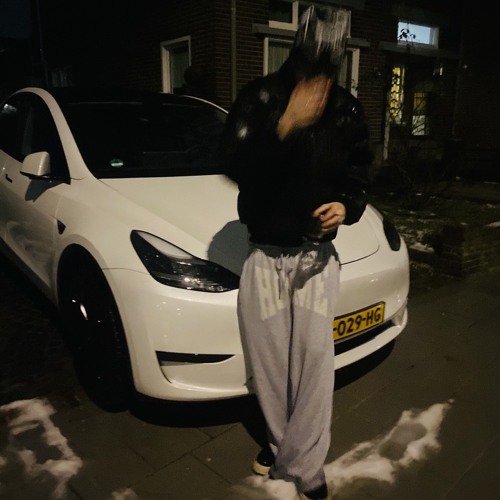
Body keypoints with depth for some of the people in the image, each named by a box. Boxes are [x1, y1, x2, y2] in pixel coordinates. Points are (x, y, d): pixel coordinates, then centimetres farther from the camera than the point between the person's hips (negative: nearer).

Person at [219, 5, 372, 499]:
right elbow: (233, 164, -19)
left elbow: (357, 175, 9)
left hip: (317, 254, 1)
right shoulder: (259, 96, -7)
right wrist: (286, 126, -31)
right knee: (270, 361, 9)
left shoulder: (347, 109, 1)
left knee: (314, 359, -3)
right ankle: (279, 441, 35)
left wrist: (346, 206, -14)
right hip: (264, 254, -1)